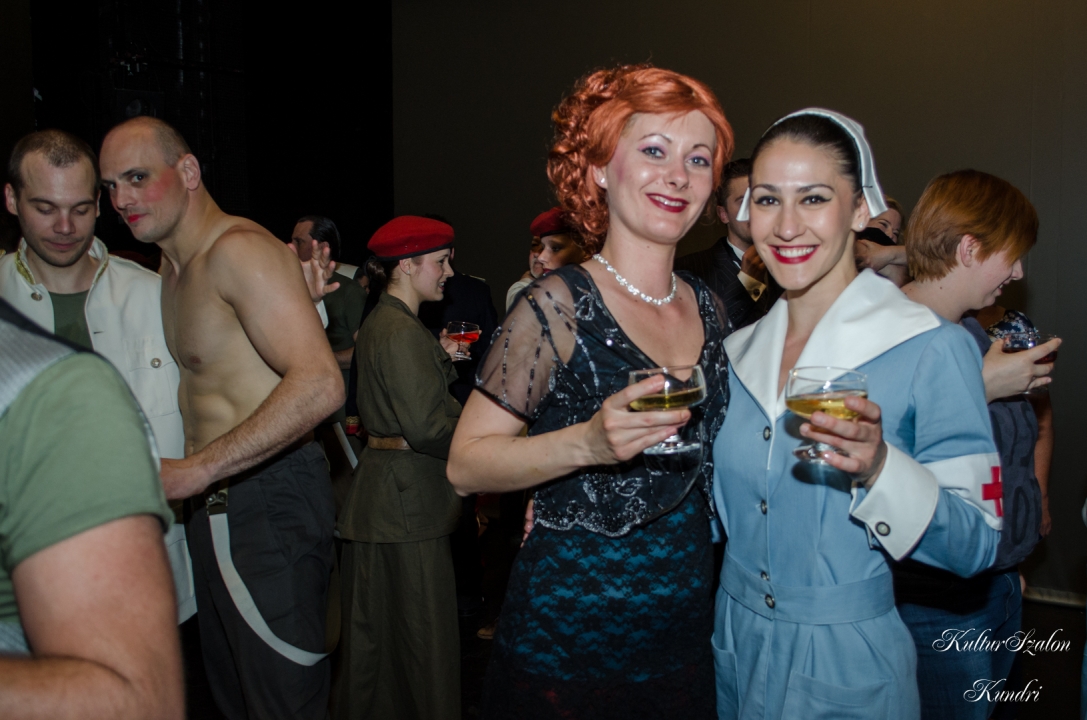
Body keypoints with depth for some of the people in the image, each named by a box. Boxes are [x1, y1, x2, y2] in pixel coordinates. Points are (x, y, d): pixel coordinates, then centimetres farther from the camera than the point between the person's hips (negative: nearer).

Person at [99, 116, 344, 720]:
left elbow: (319, 385, -28)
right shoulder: (175, 266, 16)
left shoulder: (238, 250, -16)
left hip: (269, 502, -10)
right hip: (214, 506, 10)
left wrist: (194, 472, -25)